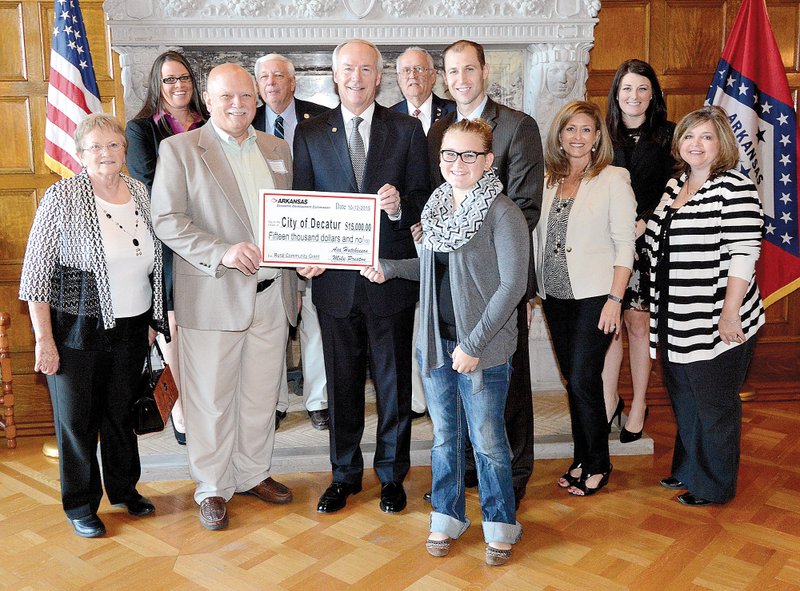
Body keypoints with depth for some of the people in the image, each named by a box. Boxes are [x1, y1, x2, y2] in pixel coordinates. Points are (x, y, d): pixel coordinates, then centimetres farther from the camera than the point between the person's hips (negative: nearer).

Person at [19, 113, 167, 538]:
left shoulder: (140, 193, 4)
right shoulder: (62, 197, -12)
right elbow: (36, 272, -11)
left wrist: (153, 320, 13)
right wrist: (44, 339, -13)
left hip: (131, 329, 4)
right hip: (78, 331, -4)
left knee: (121, 411, 18)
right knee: (77, 418, 9)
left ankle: (124, 488, 36)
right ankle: (80, 506, 26)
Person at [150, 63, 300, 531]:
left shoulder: (277, 148, 13)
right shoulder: (180, 149, -2)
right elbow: (167, 220, -9)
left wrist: (295, 281, 8)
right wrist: (222, 252, -21)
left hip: (272, 295, 4)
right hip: (214, 296, -4)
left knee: (262, 394, 14)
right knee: (212, 399, 5)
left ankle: (254, 473, 32)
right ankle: (213, 488, 22)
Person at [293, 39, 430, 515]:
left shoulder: (407, 130, 2)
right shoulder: (310, 133, 6)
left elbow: (424, 199, 0)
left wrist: (399, 205, -21)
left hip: (392, 275, -1)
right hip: (336, 277, 1)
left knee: (393, 381, 10)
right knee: (342, 382, 12)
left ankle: (393, 475, 28)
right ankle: (345, 475, 30)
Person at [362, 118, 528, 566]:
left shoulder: (503, 213, -13)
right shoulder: (436, 207, 8)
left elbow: (513, 284, -15)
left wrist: (473, 344, -16)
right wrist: (388, 268, 7)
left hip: (483, 349, -6)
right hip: (436, 343, 6)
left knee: (487, 441, 6)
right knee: (444, 436, 16)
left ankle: (500, 526, 26)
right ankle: (447, 517, 33)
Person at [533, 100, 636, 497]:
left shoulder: (613, 179, -5)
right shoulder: (549, 180, 9)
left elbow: (624, 244, -8)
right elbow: (537, 238, 11)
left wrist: (614, 299, -15)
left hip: (593, 296, -5)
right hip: (554, 296, 5)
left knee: (583, 381, -5)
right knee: (572, 380, 12)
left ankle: (598, 465, 14)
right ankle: (582, 459, 25)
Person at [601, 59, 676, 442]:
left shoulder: (667, 136, 4)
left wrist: (642, 224, -14)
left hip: (647, 242, -1)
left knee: (637, 324, 3)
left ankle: (639, 406, 17)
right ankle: (609, 402, 18)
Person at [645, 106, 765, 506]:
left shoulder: (735, 189, -13)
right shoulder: (674, 186, 12)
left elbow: (744, 255, -18)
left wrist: (730, 314, -21)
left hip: (716, 322, -8)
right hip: (676, 321, 8)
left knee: (714, 405, 6)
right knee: (684, 399, 20)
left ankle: (715, 486, 23)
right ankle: (688, 469, 38)